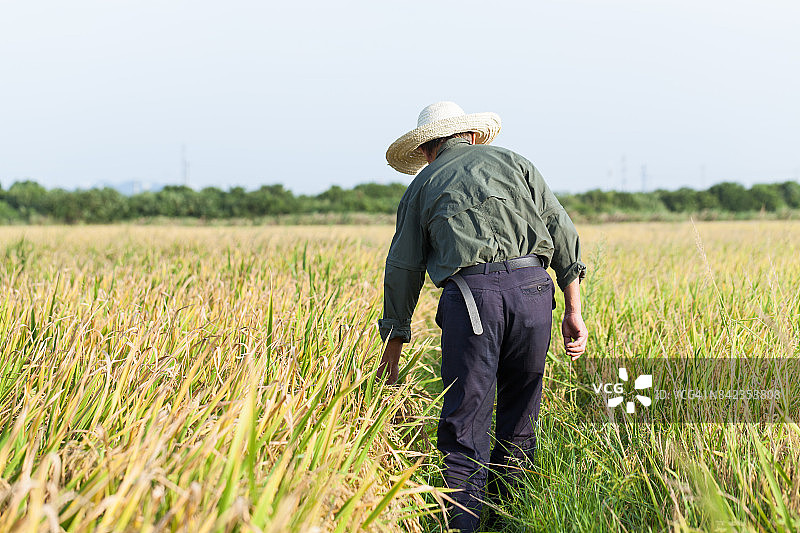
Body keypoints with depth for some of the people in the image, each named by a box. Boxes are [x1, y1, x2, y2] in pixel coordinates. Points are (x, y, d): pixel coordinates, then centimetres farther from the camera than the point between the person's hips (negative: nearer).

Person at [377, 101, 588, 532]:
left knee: (465, 423, 0)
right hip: (533, 286, 2)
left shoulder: (423, 184, 21)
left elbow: (402, 271, 18)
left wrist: (392, 347, 25)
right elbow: (561, 231, 13)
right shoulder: (512, 161, 23)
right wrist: (573, 311, 12)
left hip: (470, 291, -2)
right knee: (520, 417, 15)